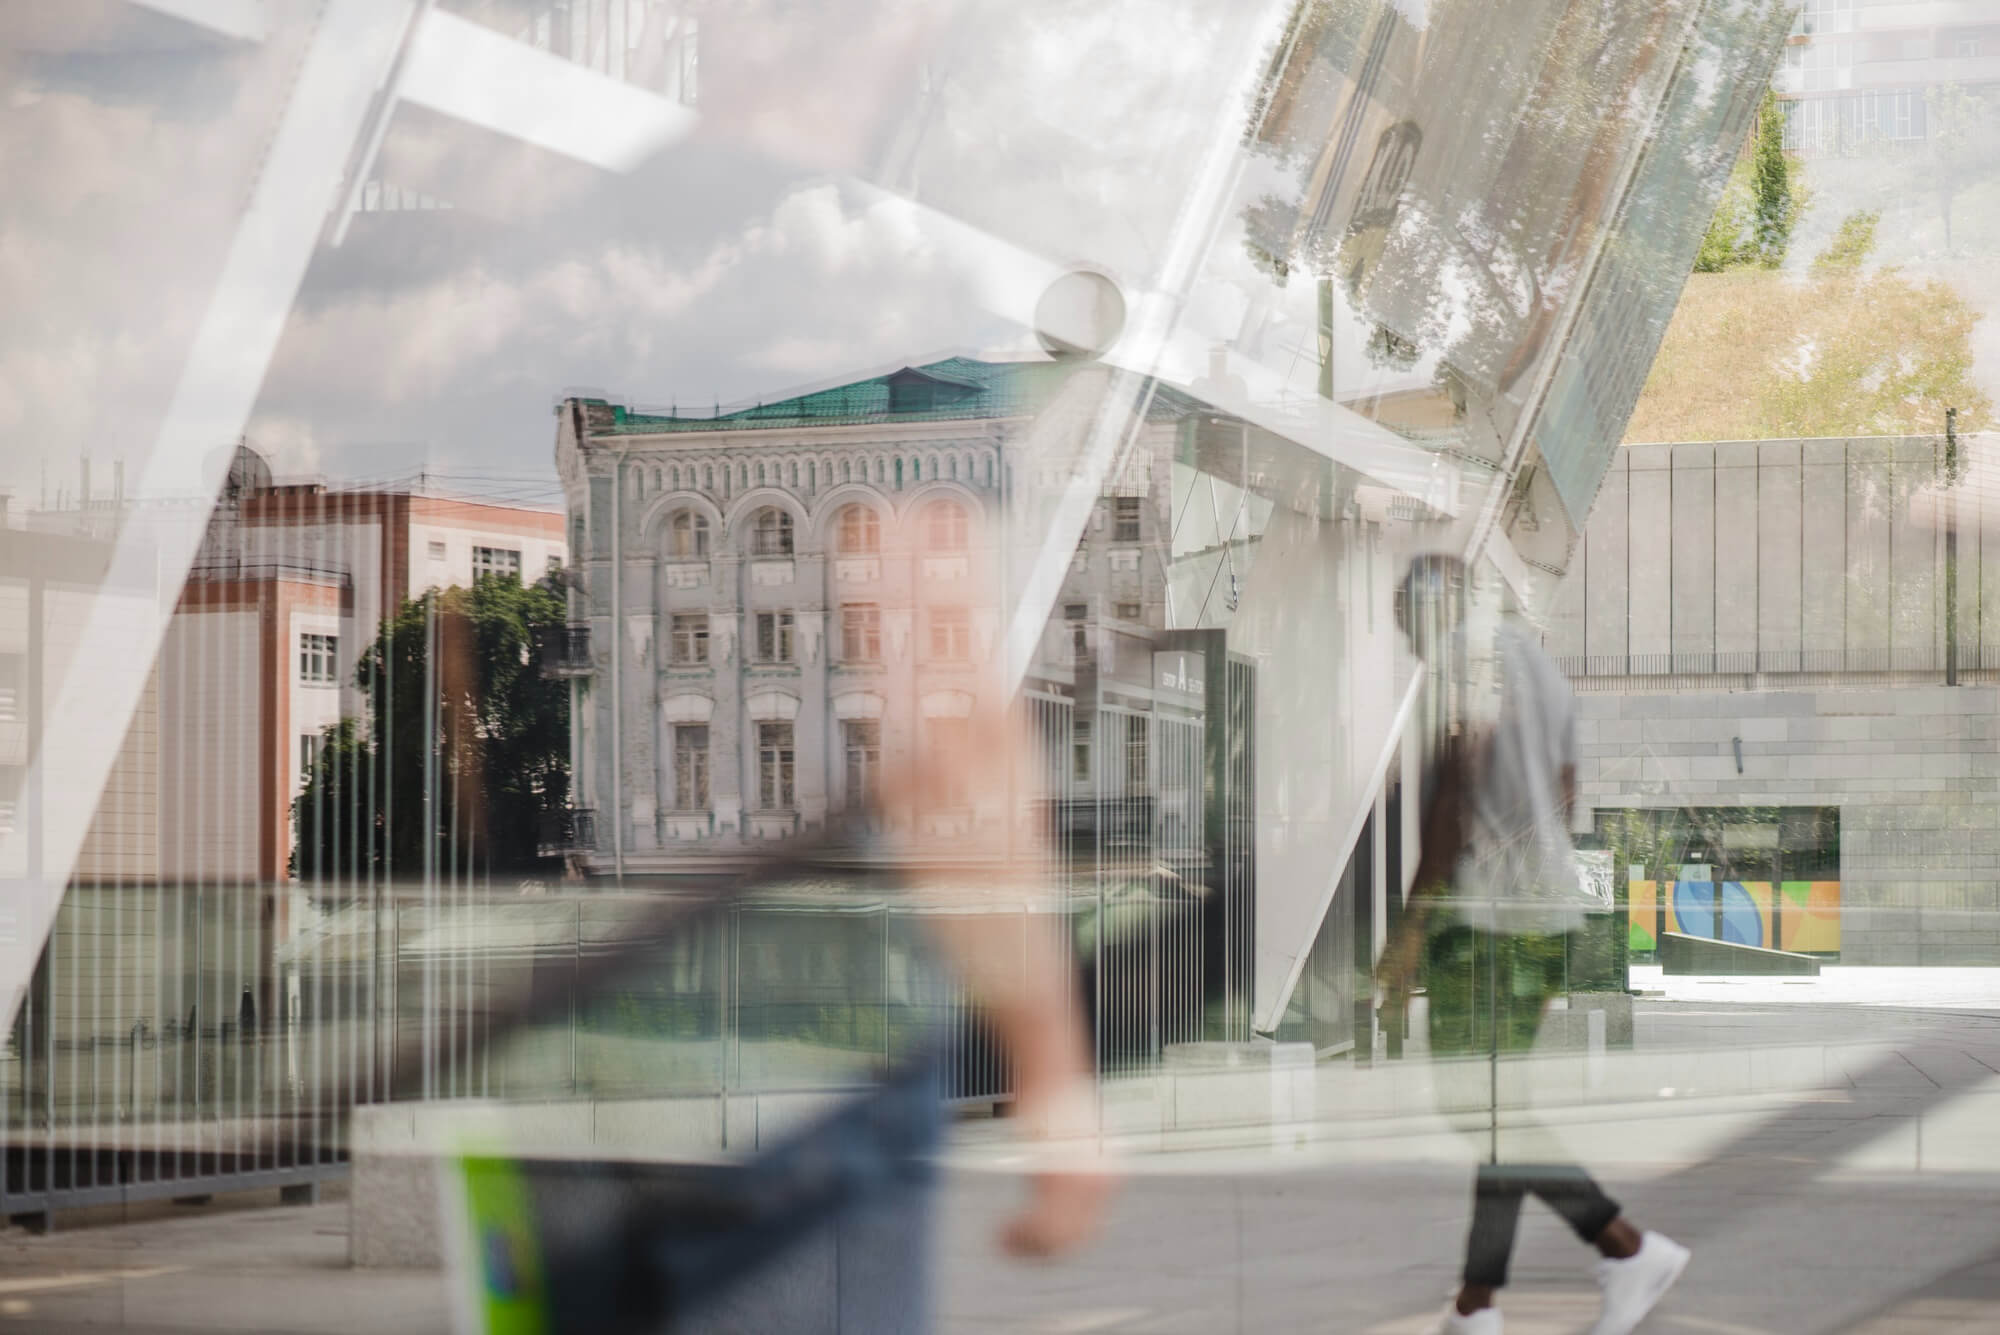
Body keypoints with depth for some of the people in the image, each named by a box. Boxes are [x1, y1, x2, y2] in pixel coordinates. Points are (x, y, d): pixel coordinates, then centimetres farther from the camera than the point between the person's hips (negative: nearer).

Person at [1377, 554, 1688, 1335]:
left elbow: (1454, 796, -19)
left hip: (1484, 913, -10)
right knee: (1493, 1105, 9)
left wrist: (1413, 923, -18)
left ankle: (1632, 1250, -9)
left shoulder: (1464, 662, -11)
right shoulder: (1539, 668, 19)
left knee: (1477, 1107, -6)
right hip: (1549, 907, 10)